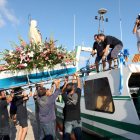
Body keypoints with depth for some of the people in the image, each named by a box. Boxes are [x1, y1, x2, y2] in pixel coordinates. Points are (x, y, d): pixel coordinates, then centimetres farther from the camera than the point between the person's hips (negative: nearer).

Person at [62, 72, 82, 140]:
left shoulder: (65, 97, -8)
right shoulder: (77, 95, -9)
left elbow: (62, 91, 16)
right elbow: (79, 86, 7)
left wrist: (65, 83, 22)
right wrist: (77, 76, 17)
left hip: (68, 120, 1)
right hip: (77, 120, 0)